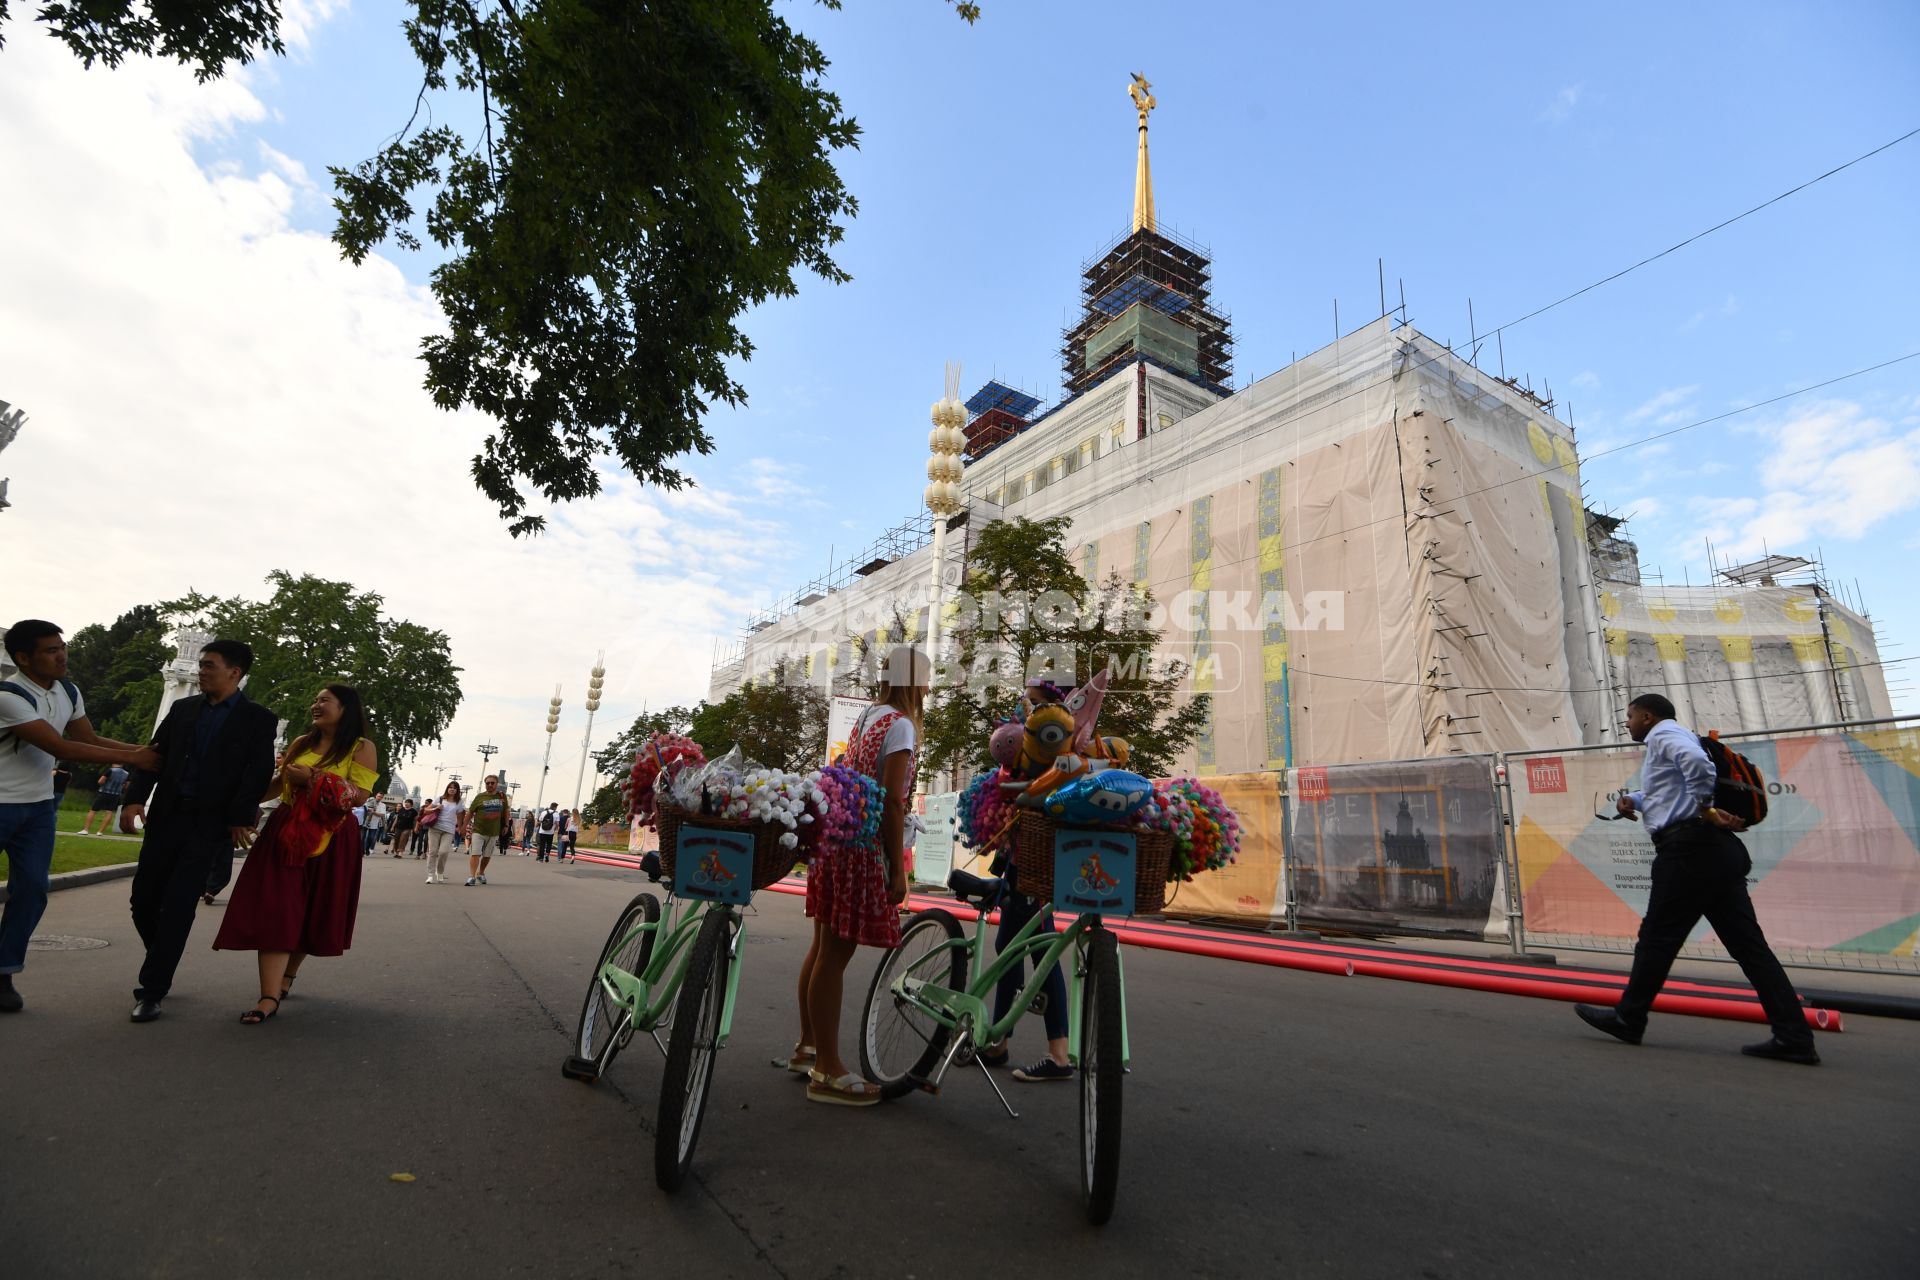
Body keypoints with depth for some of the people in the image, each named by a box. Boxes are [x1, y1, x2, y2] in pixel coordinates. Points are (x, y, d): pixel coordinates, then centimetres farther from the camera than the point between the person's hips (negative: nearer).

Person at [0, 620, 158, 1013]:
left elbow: (90, 739, 8)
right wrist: (132, 758, -22)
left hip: (39, 806, 6)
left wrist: (147, 748, -4)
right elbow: (61, 748, -24)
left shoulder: (68, 692, 2)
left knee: (32, 889, 3)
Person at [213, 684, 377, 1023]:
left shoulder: (361, 748, -4)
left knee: (311, 913, 8)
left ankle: (288, 975, 31)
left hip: (329, 842, -3)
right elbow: (279, 783, 23)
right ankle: (270, 998, -8)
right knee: (274, 912, -7)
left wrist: (312, 779, -16)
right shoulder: (300, 743, 11)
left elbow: (360, 794, -15)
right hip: (285, 834, 4)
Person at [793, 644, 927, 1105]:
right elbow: (891, 802, -17)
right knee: (836, 954, -2)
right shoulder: (900, 725, -11)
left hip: (835, 837, 9)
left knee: (823, 946, 17)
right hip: (863, 847, -9)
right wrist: (897, 870, -14)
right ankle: (827, 1071, 8)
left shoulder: (866, 717, 15)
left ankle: (807, 1046, 31)